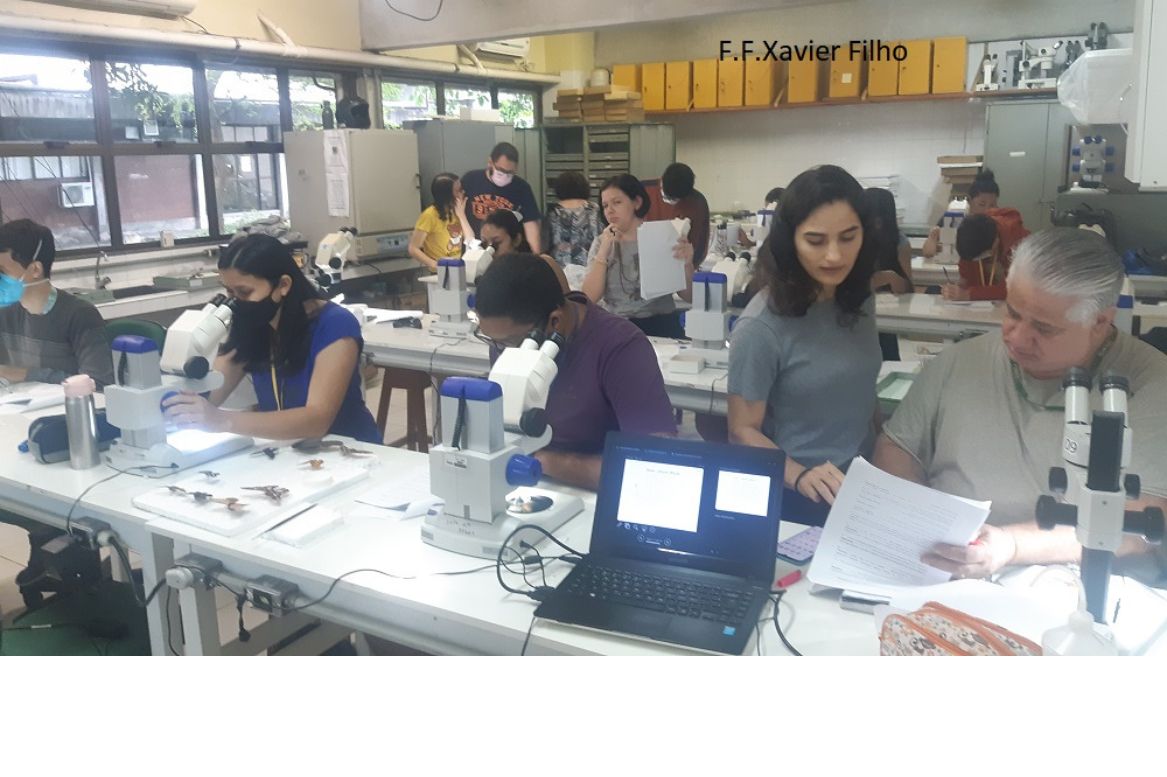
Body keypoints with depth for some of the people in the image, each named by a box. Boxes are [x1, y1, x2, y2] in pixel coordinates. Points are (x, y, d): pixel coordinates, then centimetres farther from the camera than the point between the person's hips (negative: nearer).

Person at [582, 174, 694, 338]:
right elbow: (589, 297, -2)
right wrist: (604, 251, -9)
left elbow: (688, 296, 2)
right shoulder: (601, 243, 9)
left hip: (660, 326, -1)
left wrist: (687, 264, -16)